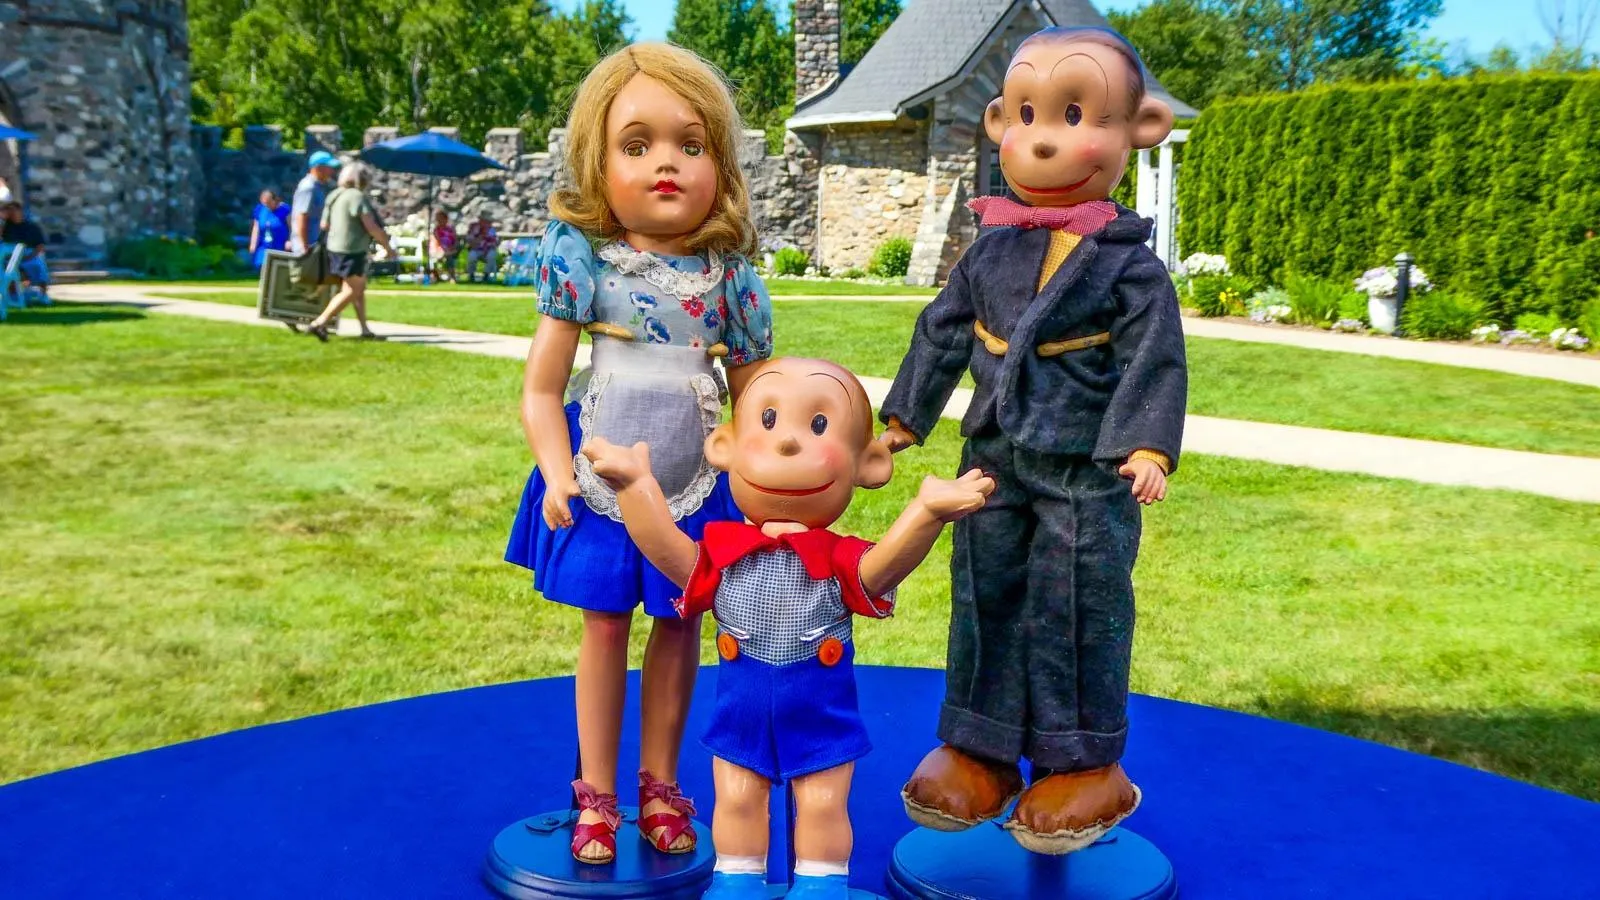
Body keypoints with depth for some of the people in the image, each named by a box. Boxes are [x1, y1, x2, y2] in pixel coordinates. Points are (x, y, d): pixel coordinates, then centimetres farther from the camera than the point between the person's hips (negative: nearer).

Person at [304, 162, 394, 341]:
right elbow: (372, 228, -17)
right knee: (350, 292, -3)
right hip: (351, 251, -9)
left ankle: (364, 329, 18)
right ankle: (319, 323, -7)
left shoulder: (334, 196, 12)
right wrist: (388, 247, -7)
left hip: (335, 248, 9)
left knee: (360, 288, 15)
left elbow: (324, 224, 13)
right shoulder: (357, 196, -15)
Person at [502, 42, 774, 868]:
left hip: (695, 482, 1)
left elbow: (751, 396, 1)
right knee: (605, 624, 10)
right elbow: (541, 388, -7)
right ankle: (596, 791, 25)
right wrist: (558, 477, -16)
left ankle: (659, 781, 30)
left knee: (678, 623, 12)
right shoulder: (584, 261, -11)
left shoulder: (731, 277, -7)